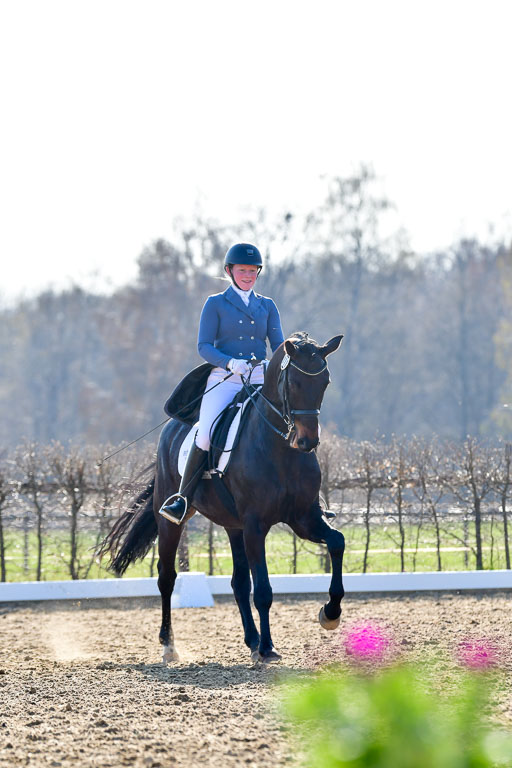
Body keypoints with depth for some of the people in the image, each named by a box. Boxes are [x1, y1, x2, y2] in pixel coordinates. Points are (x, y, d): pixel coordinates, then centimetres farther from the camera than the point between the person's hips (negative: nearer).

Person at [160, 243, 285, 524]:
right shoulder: (216, 304, 7)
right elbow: (204, 346, -1)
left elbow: (278, 345, 11)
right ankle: (182, 499, -13)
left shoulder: (267, 306, 17)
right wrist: (230, 362, -20)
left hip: (260, 381, 3)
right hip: (224, 381, -3)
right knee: (206, 435, -24)